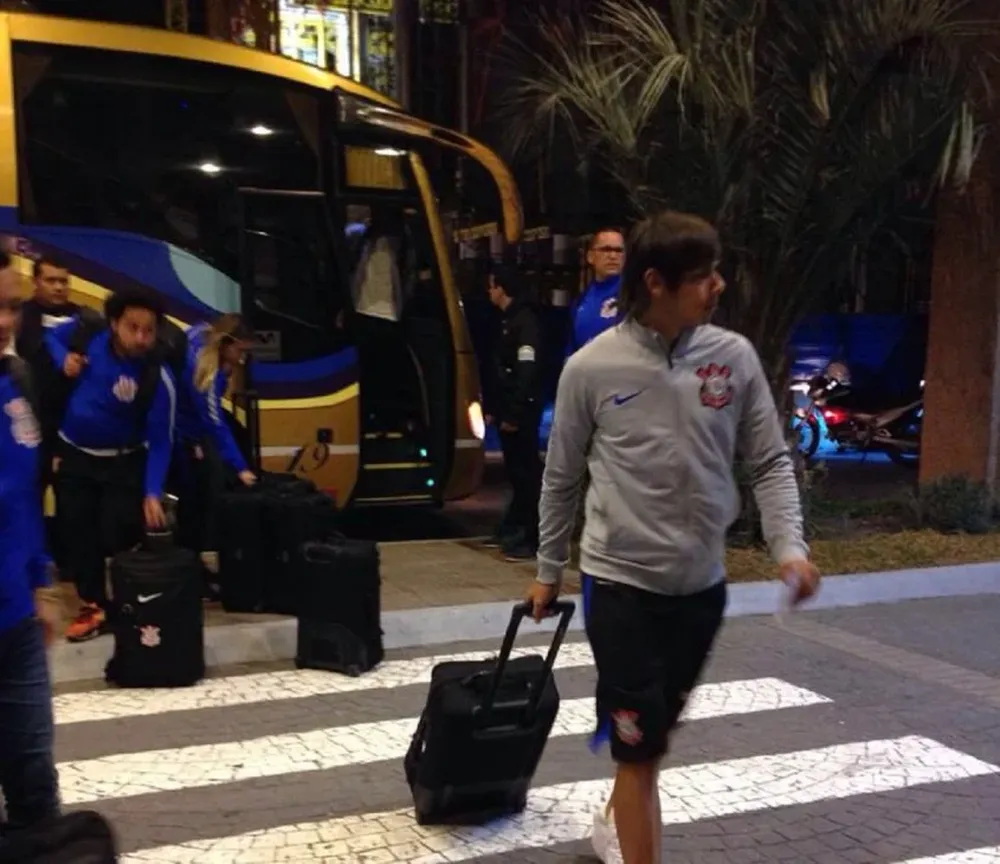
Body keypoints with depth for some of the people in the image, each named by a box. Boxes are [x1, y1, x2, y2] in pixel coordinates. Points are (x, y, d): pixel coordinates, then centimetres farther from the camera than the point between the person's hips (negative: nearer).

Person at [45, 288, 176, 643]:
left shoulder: (158, 379, -24)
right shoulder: (86, 333, -14)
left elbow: (159, 442, -19)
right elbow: (51, 336, 9)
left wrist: (152, 492, -29)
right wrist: (63, 358, -14)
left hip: (124, 463, -4)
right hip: (74, 456, 4)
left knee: (120, 538, -6)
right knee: (76, 533, 7)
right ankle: (94, 605, 20)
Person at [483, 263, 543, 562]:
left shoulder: (524, 321, -14)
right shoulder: (506, 320, 16)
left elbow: (528, 372, -21)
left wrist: (514, 413, -22)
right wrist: (495, 408, 17)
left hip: (521, 411, -9)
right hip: (508, 409, 9)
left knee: (527, 472, -6)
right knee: (515, 471, 15)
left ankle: (532, 539, -3)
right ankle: (511, 530, 23)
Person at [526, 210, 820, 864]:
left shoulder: (735, 357, -3)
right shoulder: (592, 367, -10)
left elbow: (771, 462, 4)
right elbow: (562, 478, 2)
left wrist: (790, 546, -11)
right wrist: (549, 571, 10)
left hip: (702, 583, 4)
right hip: (623, 581, -4)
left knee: (658, 731, 21)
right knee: (640, 744, -1)